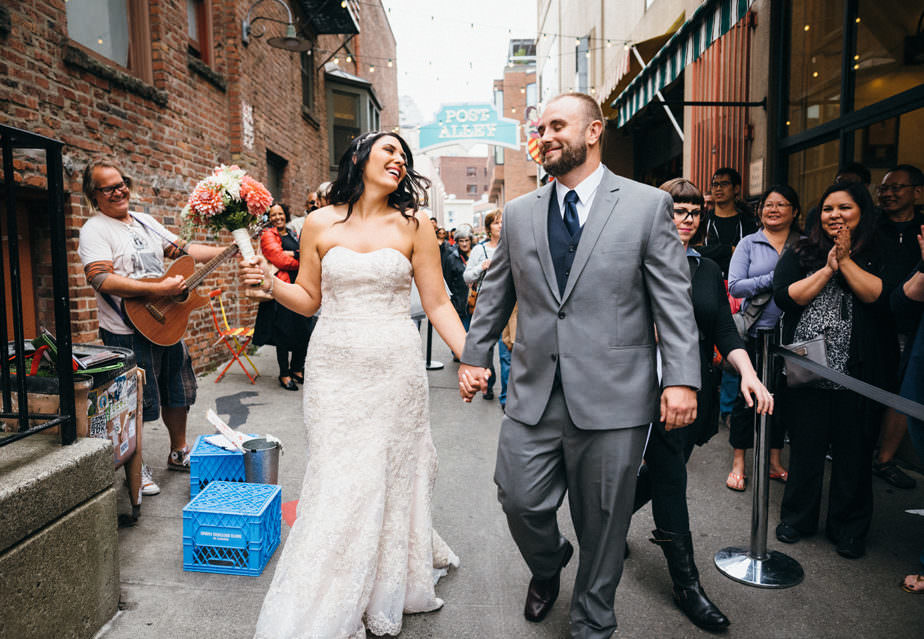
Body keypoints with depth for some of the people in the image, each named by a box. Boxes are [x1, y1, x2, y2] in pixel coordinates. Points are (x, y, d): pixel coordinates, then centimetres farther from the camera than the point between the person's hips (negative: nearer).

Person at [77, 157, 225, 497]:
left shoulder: (145, 221, 13)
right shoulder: (94, 230, -10)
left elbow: (182, 250, 14)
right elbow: (102, 279, -24)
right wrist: (159, 288, -30)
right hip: (128, 333, -7)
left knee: (178, 392, 17)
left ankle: (179, 453, 34)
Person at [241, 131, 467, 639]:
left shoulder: (413, 225, 3)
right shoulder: (320, 224, 4)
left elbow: (438, 304, 2)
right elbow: (309, 300, 9)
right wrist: (269, 283, -9)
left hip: (395, 367, 0)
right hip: (335, 367, 0)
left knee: (392, 474, 9)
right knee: (340, 481, 1)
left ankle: (389, 589, 34)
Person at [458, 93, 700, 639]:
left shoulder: (648, 204, 0)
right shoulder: (519, 214, 9)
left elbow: (674, 299, -4)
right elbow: (495, 295, 15)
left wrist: (682, 379, -11)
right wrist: (475, 356, 10)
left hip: (612, 396, -2)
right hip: (534, 392, 3)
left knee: (603, 522, 10)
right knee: (520, 502, 7)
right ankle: (547, 568, 43)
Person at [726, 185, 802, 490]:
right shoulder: (749, 243, 2)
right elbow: (735, 286, -7)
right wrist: (774, 280, -16)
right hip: (756, 330, -2)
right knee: (746, 394, 2)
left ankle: (775, 462, 26)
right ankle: (738, 463, 15)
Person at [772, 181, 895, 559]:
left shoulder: (877, 256, 4)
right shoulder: (801, 253, 6)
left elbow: (882, 298, -13)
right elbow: (784, 296, -8)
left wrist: (846, 260, -12)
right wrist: (828, 269, -12)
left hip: (856, 376, 0)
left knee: (853, 453, 10)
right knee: (805, 448, 11)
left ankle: (849, 529, 29)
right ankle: (797, 518, 30)